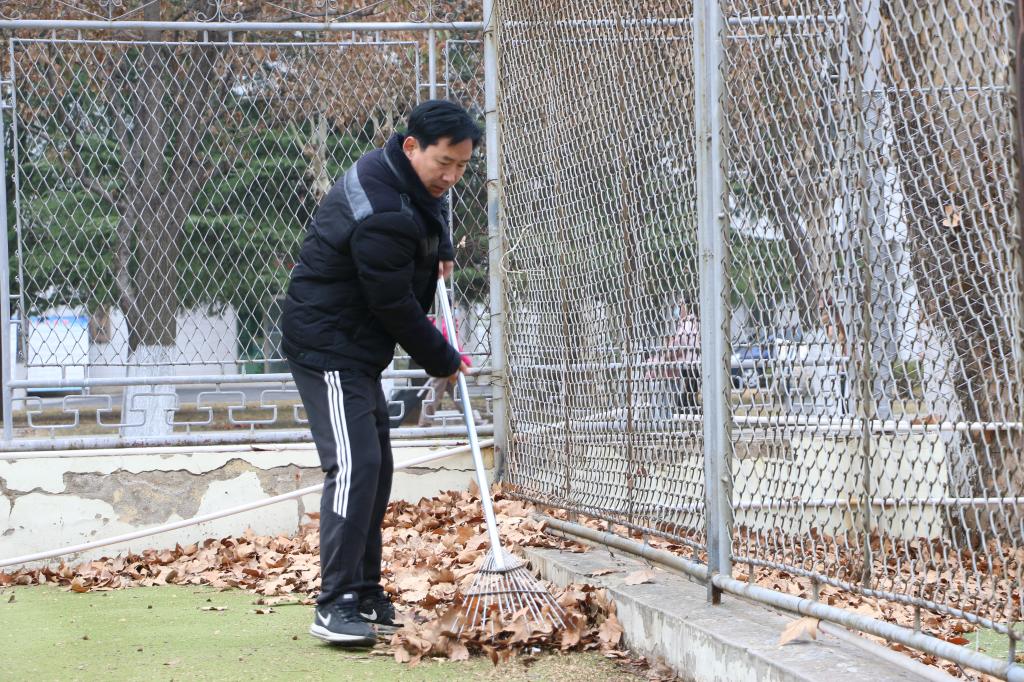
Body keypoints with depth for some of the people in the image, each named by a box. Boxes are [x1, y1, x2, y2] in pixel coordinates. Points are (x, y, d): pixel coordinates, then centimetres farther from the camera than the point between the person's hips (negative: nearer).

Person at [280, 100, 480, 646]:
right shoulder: (383, 216, -27)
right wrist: (443, 361, -7)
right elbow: (396, 307, -21)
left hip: (357, 349, 11)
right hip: (327, 349, -11)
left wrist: (441, 248, 14)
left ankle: (365, 598, 18)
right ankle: (336, 606, -18)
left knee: (375, 467, 12)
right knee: (354, 465, -18)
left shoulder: (407, 181, 5)